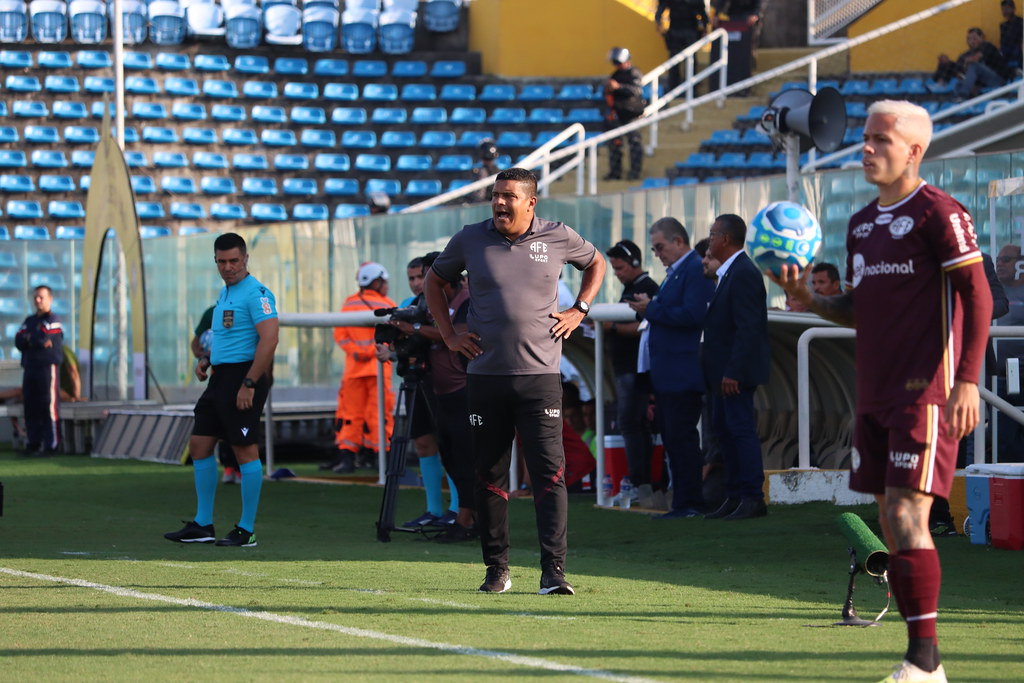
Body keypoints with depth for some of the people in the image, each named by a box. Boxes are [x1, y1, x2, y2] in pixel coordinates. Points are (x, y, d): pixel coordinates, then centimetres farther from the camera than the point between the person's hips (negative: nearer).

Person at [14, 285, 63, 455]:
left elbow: (45, 339, -16)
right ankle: (32, 444, 12)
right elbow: (19, 342, 6)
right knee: (30, 408, 7)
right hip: (30, 368, 7)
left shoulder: (53, 320, -1)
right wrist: (37, 341, -9)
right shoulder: (29, 321, 19)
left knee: (49, 407, -9)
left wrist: (29, 339, 1)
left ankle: (51, 445, -8)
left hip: (48, 366, -7)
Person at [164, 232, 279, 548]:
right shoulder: (225, 293, 18)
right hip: (220, 376, 10)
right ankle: (202, 525, 16)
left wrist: (249, 384, -24)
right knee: (199, 445, 9)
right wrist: (207, 360, 13)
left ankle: (247, 530, -1)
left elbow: (269, 338, -21)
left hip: (244, 376, -10)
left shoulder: (256, 293, -12)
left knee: (245, 450, -6)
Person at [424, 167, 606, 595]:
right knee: (489, 476, 5)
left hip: (540, 375, -1)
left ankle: (553, 571, -11)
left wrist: (579, 311, 9)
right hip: (485, 377, 1)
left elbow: (596, 263, 22)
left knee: (549, 473, -9)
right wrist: (448, 335, 9)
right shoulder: (470, 239, 3)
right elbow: (434, 281, 19)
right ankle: (496, 569, 15)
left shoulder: (558, 238, 2)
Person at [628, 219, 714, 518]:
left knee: (681, 438, -9)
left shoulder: (695, 270, -11)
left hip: (682, 376, -10)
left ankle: (690, 504, -6)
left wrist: (651, 309, -16)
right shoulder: (674, 272, 19)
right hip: (666, 376, 10)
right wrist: (649, 308, 8)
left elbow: (692, 315, -21)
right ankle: (683, 502, 14)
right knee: (671, 439, 10)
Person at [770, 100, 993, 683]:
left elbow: (978, 296, -10)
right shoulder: (862, 224, 16)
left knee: (906, 515, -14)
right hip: (876, 394, 8)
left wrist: (967, 381, -18)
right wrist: (808, 298, 4)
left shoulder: (938, 213, -8)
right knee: (892, 522, 7)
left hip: (926, 392, -8)